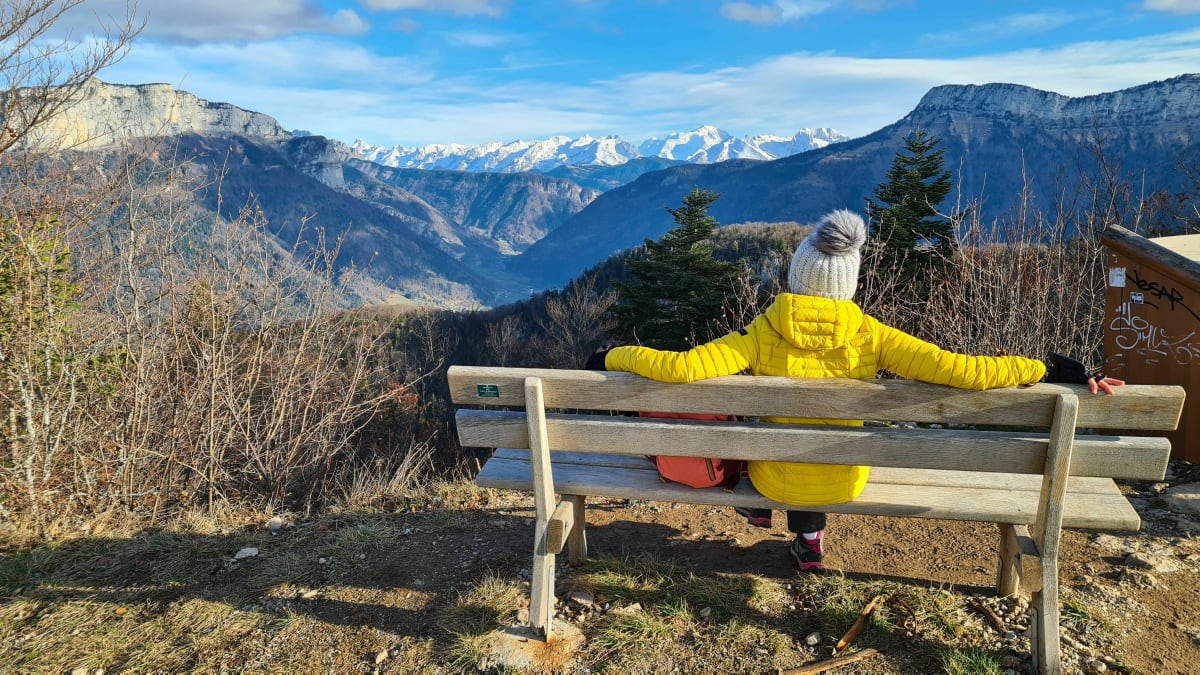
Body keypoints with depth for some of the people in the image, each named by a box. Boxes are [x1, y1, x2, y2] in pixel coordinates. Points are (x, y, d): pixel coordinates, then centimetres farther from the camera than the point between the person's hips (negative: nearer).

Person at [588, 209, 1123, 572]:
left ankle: (759, 509, 58)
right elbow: (960, 370, -25)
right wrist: (1049, 369, -13)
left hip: (775, 481, -1)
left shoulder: (762, 335, -24)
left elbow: (681, 368, -31)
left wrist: (613, 358, -16)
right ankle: (809, 537, 51)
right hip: (842, 482, 1)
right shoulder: (871, 336, -21)